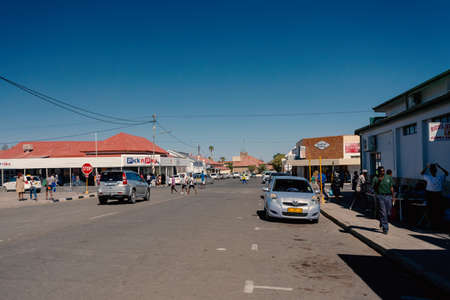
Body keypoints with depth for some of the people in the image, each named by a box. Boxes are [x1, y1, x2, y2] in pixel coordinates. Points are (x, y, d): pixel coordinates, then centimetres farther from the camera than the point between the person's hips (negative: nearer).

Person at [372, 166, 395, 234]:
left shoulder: (388, 177, 10)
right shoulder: (376, 178, 0)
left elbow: (391, 187, 14)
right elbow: (374, 188, -5)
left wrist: (393, 196, 9)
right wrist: (378, 181, -17)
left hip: (388, 196, 4)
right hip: (380, 196, -3)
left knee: (388, 213, 7)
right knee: (383, 213, -7)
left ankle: (382, 223, 32)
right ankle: (385, 228, -3)